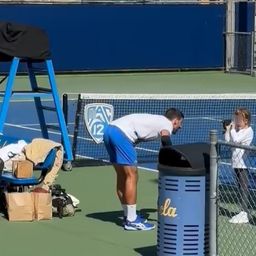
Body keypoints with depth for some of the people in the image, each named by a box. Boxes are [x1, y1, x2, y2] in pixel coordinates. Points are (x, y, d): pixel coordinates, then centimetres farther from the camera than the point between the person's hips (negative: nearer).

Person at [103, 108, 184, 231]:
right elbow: (167, 147, -15)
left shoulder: (156, 120, 28)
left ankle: (128, 216, 26)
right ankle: (131, 221, -2)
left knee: (122, 176, 17)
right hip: (121, 134, -9)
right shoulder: (167, 124, 4)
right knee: (132, 176, -4)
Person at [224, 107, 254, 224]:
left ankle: (244, 213, -10)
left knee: (244, 188, -9)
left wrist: (232, 129, -8)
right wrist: (228, 129, 6)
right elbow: (227, 140, 14)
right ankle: (244, 212, 15)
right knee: (241, 188, 11)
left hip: (243, 163, -9)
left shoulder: (248, 131, -9)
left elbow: (236, 140, -20)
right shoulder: (237, 130, 15)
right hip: (236, 162, 9)